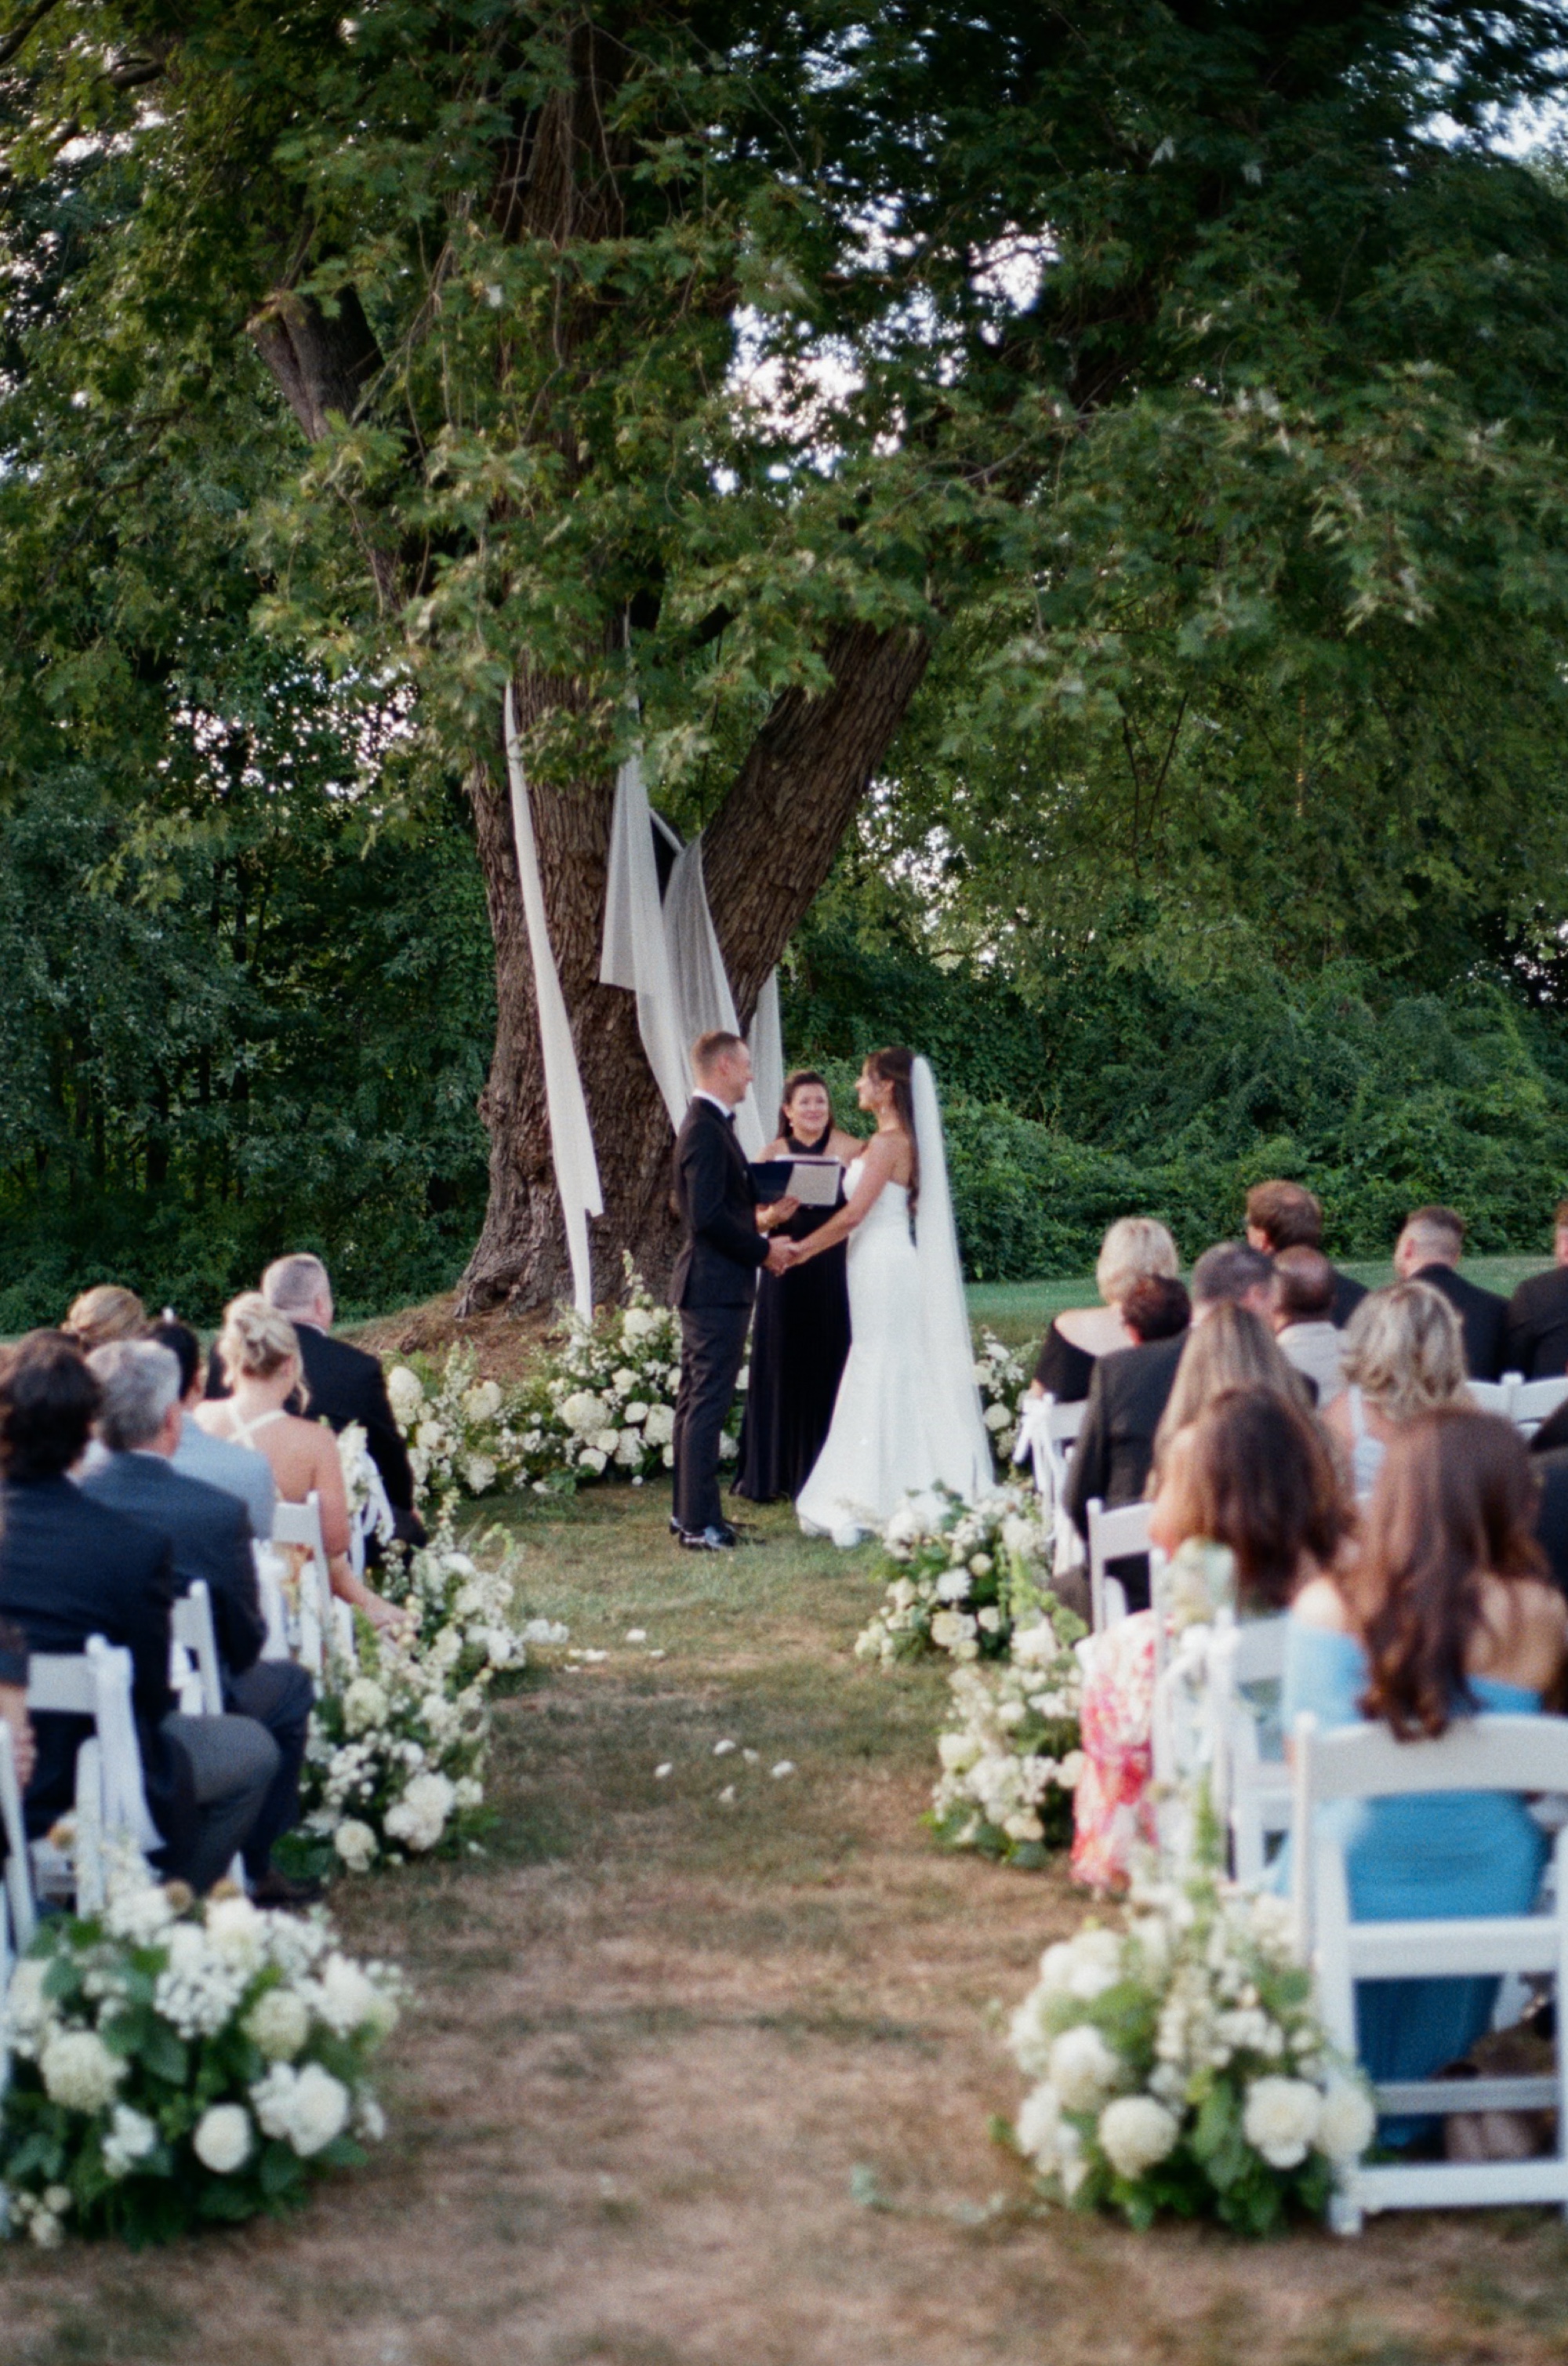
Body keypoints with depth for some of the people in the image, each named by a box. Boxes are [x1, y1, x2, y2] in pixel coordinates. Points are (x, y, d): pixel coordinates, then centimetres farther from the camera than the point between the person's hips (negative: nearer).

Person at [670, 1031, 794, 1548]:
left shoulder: (707, 1125, 16)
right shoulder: (706, 1129, -17)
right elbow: (709, 1215, -23)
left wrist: (761, 1220, 11)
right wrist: (761, 1248, -13)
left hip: (704, 1286, 11)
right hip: (718, 1287, -11)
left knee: (695, 1401, 14)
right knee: (708, 1403, -8)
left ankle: (687, 1513, 20)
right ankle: (699, 1524, -6)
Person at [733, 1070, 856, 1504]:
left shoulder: (849, 1149, 0)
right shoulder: (773, 1153, 6)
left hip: (833, 1271, -2)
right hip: (785, 1275, 2)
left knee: (828, 1369, 1)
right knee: (781, 1369, 4)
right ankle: (770, 1473, 11)